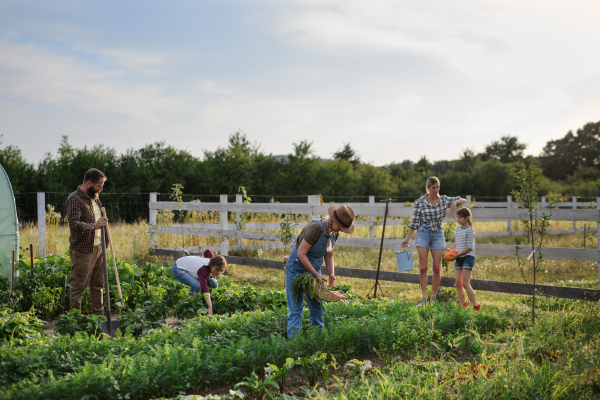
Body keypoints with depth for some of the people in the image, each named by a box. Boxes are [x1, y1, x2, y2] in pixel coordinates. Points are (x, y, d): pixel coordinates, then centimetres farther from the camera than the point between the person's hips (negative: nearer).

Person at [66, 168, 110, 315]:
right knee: (78, 286, -3)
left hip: (98, 248, 9)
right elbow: (74, 223, -25)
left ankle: (98, 314, 22)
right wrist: (94, 226, -38)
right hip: (82, 250, -9)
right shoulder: (74, 199, -13)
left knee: (98, 284, 13)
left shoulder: (94, 197, 15)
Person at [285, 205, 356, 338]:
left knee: (317, 307, 10)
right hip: (297, 268, -7)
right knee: (296, 308, -5)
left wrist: (331, 274, -7)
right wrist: (316, 275, -23)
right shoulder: (315, 227, -27)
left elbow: (329, 255, 9)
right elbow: (301, 254, -26)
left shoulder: (334, 232, -2)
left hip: (314, 269, 7)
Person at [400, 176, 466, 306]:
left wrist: (455, 202, -13)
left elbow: (463, 200, 10)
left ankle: (433, 297, 12)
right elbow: (414, 222, 0)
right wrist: (407, 239, -2)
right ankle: (424, 297, 1)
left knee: (437, 268, 1)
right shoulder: (419, 202, -4)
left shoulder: (444, 200, 3)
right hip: (423, 234, -2)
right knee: (423, 268, -6)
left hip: (438, 235, 2)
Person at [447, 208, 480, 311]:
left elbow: (469, 247, -16)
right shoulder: (458, 229, 12)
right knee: (458, 283, 6)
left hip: (468, 257, -8)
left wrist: (457, 255, -16)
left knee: (465, 284, -12)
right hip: (459, 258, 8)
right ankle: (462, 304, 13)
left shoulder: (469, 230, -11)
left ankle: (476, 306, -6)